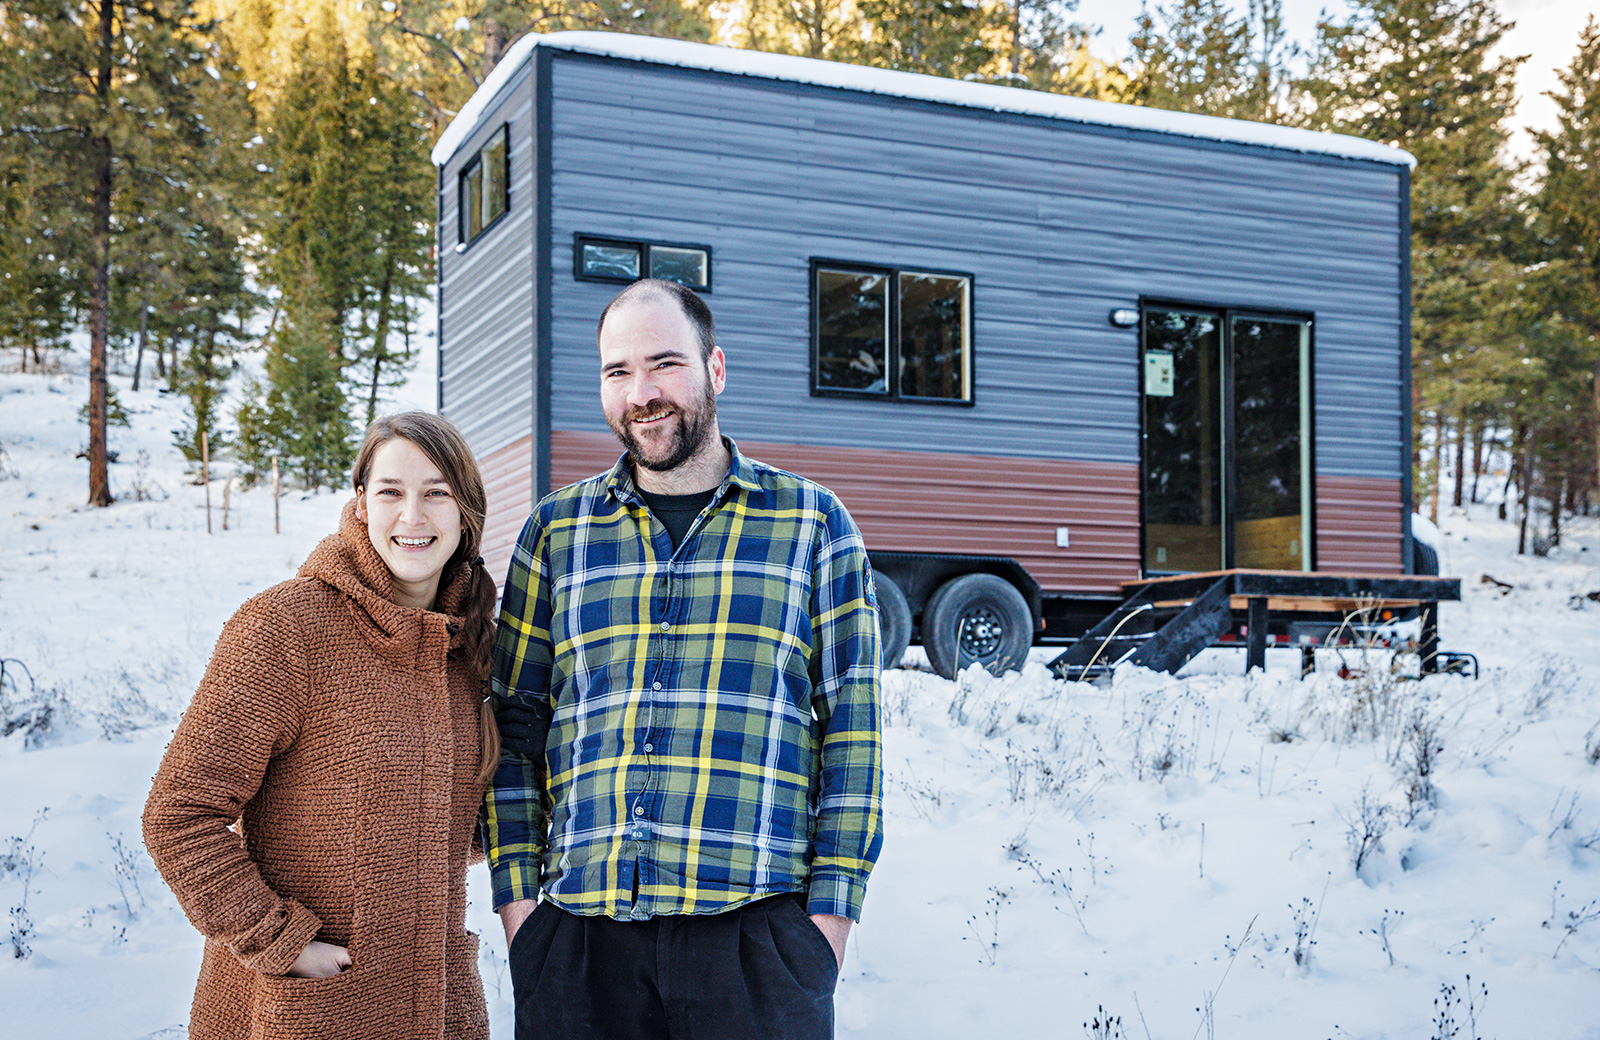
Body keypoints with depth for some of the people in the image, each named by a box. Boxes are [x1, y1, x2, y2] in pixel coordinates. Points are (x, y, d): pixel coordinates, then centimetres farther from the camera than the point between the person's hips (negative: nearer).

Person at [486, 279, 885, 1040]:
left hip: (756, 923, -1)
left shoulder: (812, 523, 7)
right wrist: (515, 888, 3)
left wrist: (834, 900, -3)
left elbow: (853, 725, 4)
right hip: (578, 928, 2)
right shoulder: (556, 530, 12)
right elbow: (515, 720, 13)